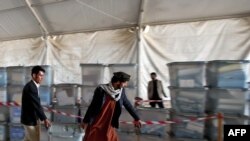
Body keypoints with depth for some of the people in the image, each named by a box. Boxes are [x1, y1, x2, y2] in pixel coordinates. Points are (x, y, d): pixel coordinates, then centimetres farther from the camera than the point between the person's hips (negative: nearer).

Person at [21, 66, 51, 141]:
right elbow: (36, 104, -26)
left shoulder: (33, 86, 7)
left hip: (31, 117, 9)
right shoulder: (30, 87, -24)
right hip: (30, 119, -9)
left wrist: (42, 118, 12)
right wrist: (45, 119, -24)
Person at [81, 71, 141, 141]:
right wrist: (85, 121, -7)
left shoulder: (121, 91, -7)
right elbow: (92, 106, -14)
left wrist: (136, 118, 10)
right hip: (95, 124, -4)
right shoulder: (101, 90, -21)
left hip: (108, 124, 5)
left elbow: (127, 104, 4)